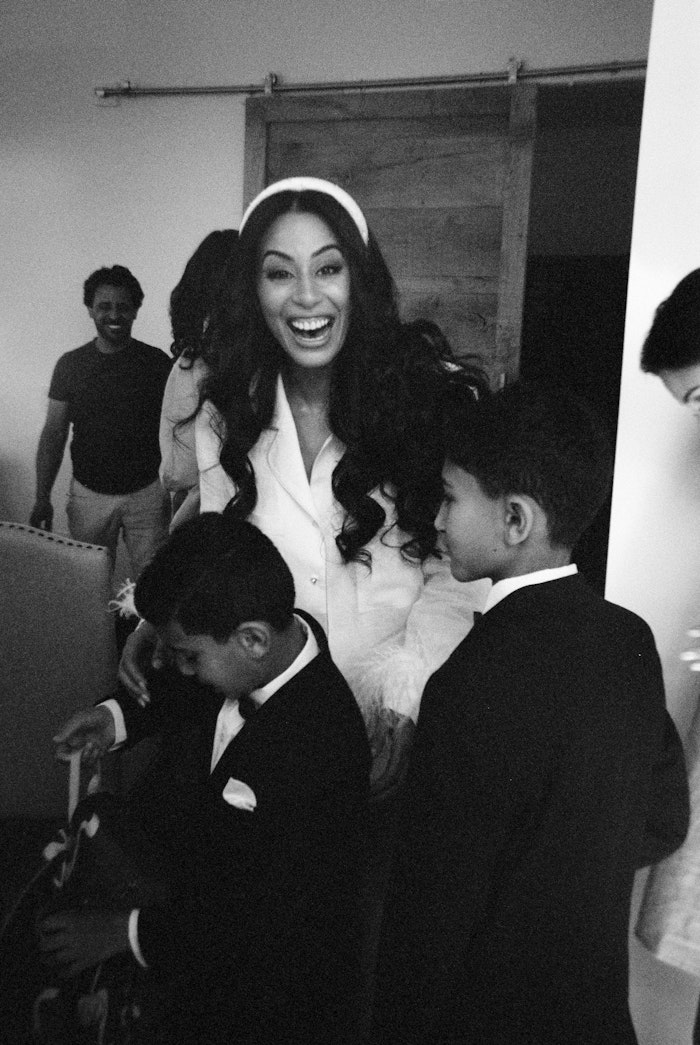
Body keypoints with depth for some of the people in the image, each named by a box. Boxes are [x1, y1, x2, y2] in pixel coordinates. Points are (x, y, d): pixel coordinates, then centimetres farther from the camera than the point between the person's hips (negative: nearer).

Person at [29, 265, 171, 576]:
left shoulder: (156, 362, -1)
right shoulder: (70, 365, 2)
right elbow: (53, 434, 4)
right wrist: (42, 498, -2)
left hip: (147, 493, -1)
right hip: (89, 495, 1)